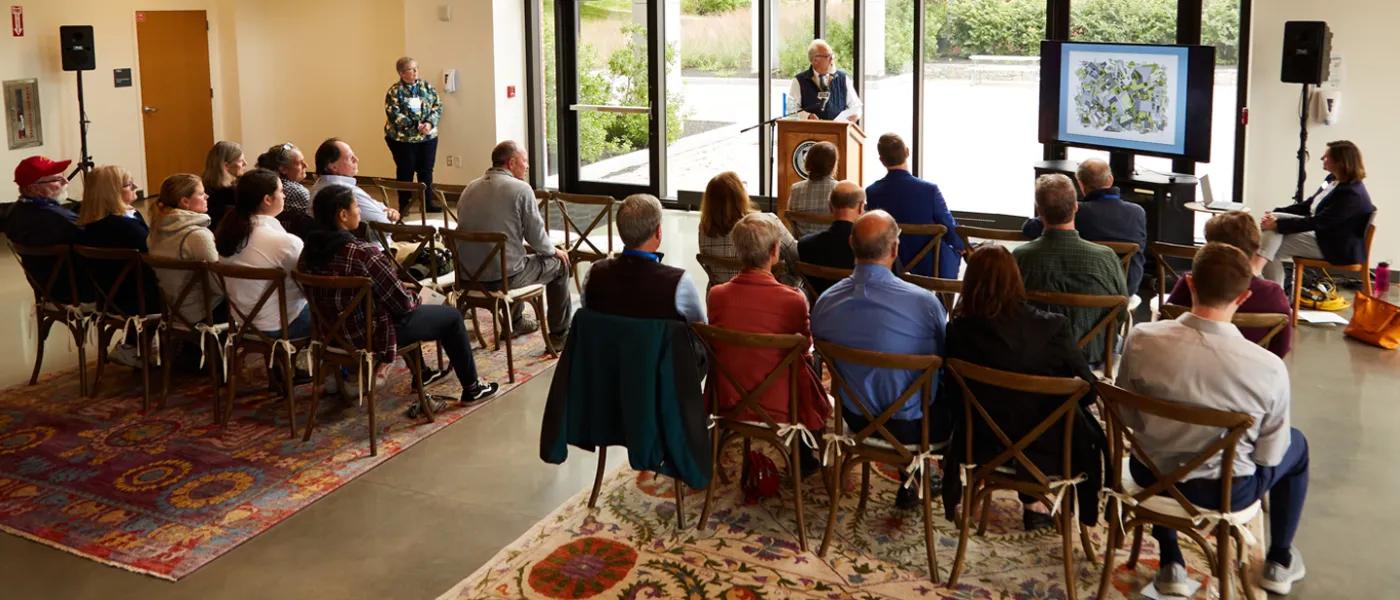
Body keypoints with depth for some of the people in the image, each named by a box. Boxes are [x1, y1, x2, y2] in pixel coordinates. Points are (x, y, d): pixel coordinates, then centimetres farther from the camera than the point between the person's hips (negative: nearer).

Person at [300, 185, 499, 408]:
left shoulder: (310, 250, -6)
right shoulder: (362, 253, -31)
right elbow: (402, 303, -23)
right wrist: (416, 299, 3)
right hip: (370, 334, -8)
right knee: (451, 316, 12)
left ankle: (422, 373, 49)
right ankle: (472, 388, 26)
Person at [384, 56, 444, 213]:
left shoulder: (426, 86, 5)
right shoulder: (394, 91, -7)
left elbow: (438, 106, 2)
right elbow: (393, 114, -16)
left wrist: (429, 123, -16)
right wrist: (415, 126, -23)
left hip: (428, 137, 3)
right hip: (402, 139, -3)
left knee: (426, 170, 9)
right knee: (405, 171, 5)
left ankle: (428, 202, 20)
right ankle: (404, 205, 15)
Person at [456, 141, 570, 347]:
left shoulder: (470, 188, 9)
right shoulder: (520, 189, -12)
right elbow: (536, 236, -10)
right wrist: (553, 250, 14)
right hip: (503, 276, -7)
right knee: (558, 264, 17)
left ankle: (515, 322, 48)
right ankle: (559, 334, 24)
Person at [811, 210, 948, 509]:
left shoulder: (825, 302, -15)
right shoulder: (923, 301, -26)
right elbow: (947, 354, -7)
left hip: (856, 420, 4)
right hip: (913, 424, -4)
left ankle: (911, 481, 43)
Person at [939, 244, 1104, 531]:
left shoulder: (957, 330, -17)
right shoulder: (1052, 327, -20)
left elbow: (951, 395, -4)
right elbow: (1087, 390, -10)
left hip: (982, 445, 2)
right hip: (1045, 449, -1)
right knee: (1084, 429, 31)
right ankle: (1033, 504, 39)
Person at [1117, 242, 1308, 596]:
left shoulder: (1142, 340, -22)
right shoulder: (1269, 368, -26)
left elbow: (1126, 418, -6)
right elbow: (1269, 456, -12)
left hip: (1153, 476, 2)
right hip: (1228, 491, -1)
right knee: (1296, 445, 29)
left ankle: (1171, 565, 36)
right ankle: (1279, 563, 44)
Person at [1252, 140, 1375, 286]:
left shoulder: (1351, 194, -26)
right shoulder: (1333, 179, 4)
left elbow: (1317, 222, -26)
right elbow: (1309, 205, 14)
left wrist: (1278, 224, -25)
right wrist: (1276, 214, 2)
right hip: (1320, 233, 10)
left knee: (1270, 250, -16)